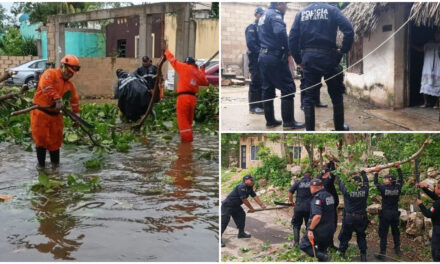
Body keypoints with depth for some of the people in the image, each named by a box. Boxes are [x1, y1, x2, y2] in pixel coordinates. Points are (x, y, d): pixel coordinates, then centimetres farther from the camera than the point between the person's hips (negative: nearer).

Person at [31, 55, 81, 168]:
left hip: (55, 114, 6)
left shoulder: (70, 85, 11)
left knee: (55, 140, 9)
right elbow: (45, 86, -29)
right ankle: (41, 163, 12)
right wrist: (57, 98, -34)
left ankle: (55, 163, 23)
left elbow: (74, 100, 19)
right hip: (41, 112, -5)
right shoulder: (50, 74, -9)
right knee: (41, 138, 0)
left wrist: (77, 113, 15)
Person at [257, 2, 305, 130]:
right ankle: (288, 122, -3)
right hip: (275, 57, -9)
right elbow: (280, 32, -27)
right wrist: (288, 49, -16)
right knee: (288, 88, -4)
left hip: (263, 56, 9)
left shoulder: (264, 15, 19)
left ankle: (270, 120, 17)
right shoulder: (275, 14, -11)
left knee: (268, 89, 12)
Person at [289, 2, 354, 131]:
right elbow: (349, 30, -13)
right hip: (328, 57, -1)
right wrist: (343, 50, -3)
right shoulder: (332, 10, 1)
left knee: (309, 96, 7)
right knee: (336, 95, 12)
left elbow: (292, 38, 1)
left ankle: (309, 129, 8)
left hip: (308, 58, 2)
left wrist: (298, 60, 7)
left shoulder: (301, 13, 8)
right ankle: (340, 127, 20)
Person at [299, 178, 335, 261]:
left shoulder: (317, 198, -19)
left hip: (319, 230, -8)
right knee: (322, 249, 20)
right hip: (330, 229, 8)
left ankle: (323, 256, -15)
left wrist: (310, 229, -23)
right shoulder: (329, 196, 9)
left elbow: (317, 216, -29)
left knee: (304, 245, 1)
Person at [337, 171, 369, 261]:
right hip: (361, 218, 1)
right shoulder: (364, 190, -9)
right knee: (361, 236, 17)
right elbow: (366, 182, 11)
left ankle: (342, 253, 22)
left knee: (345, 235, 14)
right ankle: (363, 255, 17)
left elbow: (340, 183, 3)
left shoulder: (347, 190, -14)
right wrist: (363, 173, 29)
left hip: (348, 218, -1)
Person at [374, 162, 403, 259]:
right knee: (395, 231, 20)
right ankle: (397, 249, 31)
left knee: (383, 233, 2)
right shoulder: (397, 188, -5)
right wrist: (398, 168, 14)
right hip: (395, 213, 4)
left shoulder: (384, 188, -14)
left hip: (385, 214, -4)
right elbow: (401, 179, 11)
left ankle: (382, 253, 3)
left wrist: (376, 173, 9)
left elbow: (376, 183, 3)